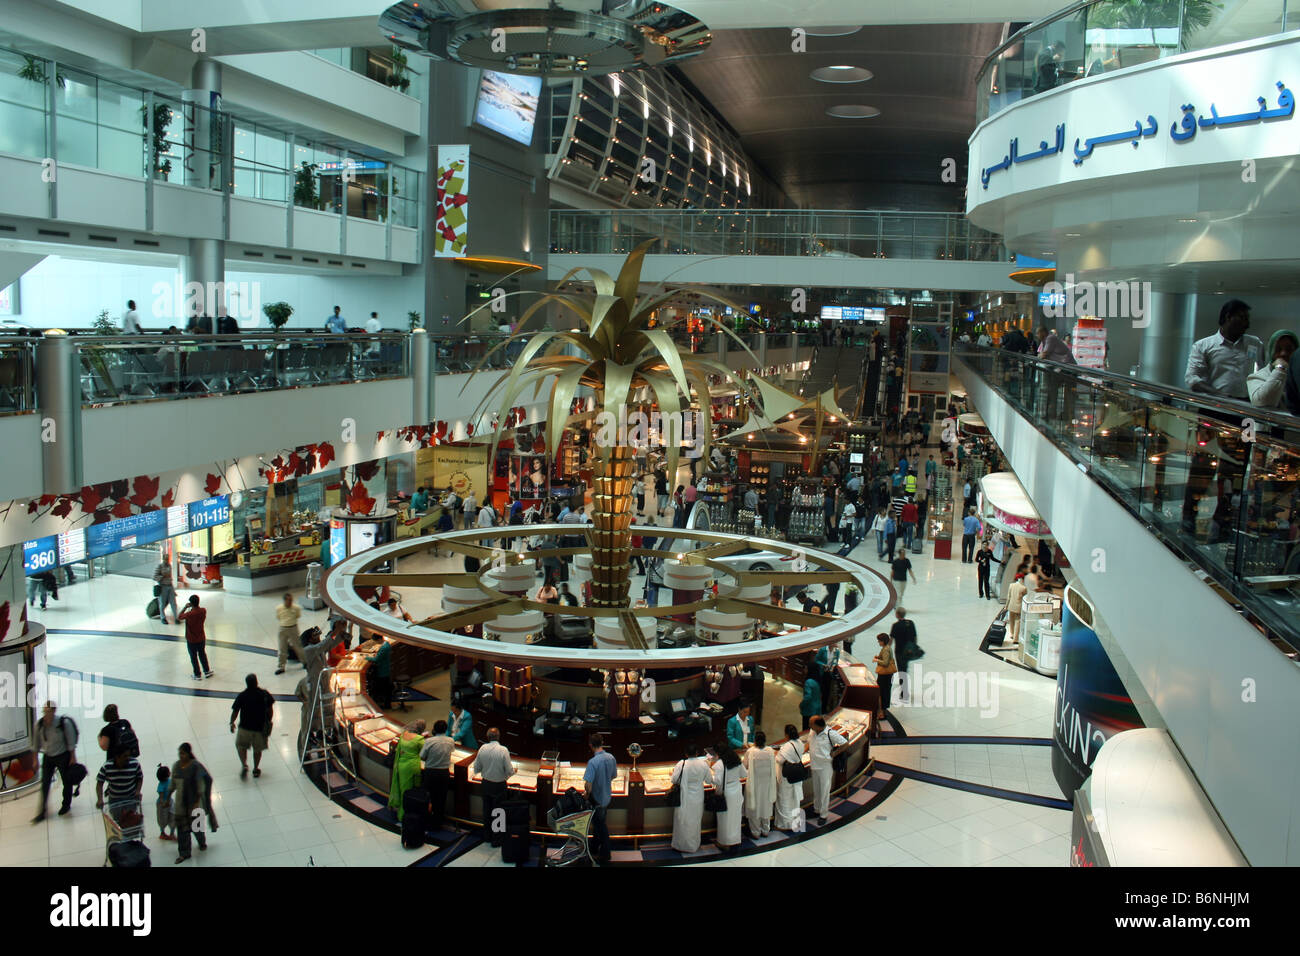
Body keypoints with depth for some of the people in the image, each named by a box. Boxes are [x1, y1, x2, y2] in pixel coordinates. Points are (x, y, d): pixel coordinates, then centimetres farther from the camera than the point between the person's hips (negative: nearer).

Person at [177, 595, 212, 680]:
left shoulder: (189, 614, -28)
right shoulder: (203, 611, -13)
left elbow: (180, 617, -10)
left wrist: (185, 607, -3)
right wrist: (192, 608, 3)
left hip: (191, 640, -5)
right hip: (201, 638, 5)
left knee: (194, 657, 12)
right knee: (202, 654, 24)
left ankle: (197, 675, 21)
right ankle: (207, 671, 33)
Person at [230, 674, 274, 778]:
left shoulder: (242, 696, -13)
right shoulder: (264, 694, -11)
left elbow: (235, 711, -6)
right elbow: (270, 710, -4)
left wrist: (232, 723, 10)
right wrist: (269, 723, 11)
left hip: (245, 727, -1)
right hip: (260, 727, 1)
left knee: (241, 746, 21)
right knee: (258, 749, 19)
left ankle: (244, 765, 3)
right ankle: (256, 769, 27)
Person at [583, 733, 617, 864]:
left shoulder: (593, 762, -28)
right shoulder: (611, 757, -7)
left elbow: (588, 784, -28)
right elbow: (614, 775, 7)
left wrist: (587, 794, -9)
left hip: (597, 799, -6)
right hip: (607, 796, 6)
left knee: (601, 826, 8)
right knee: (599, 823, 22)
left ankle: (605, 855, 18)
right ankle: (594, 848, 37)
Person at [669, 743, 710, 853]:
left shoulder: (681, 764, -19)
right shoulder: (703, 764, -10)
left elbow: (674, 780, -13)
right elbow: (709, 779, 3)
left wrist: (674, 771, 7)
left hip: (684, 799, -3)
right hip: (698, 798, 3)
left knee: (683, 822, 12)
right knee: (695, 821, 19)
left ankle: (681, 846, 21)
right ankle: (694, 845, 31)